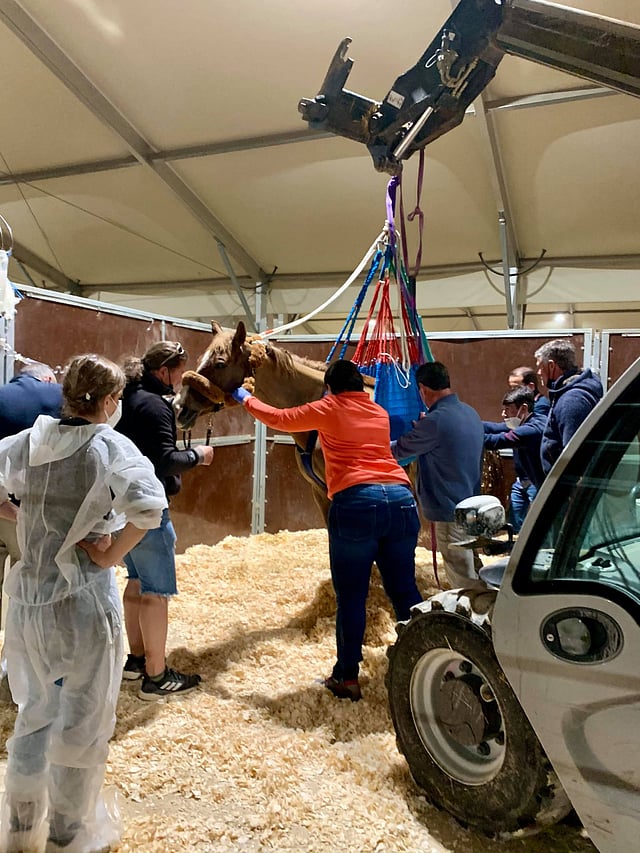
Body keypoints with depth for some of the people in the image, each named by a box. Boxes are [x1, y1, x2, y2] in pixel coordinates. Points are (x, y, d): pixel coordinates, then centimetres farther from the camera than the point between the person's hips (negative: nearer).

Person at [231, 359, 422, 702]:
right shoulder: (380, 412, 23)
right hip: (401, 498, 5)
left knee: (351, 596, 5)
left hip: (355, 501, -5)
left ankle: (347, 678, 14)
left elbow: (279, 419, 17)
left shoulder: (328, 409, 8)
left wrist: (245, 398, 35)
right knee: (405, 591, 12)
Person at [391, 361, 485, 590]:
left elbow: (399, 450, -8)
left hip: (450, 513, -9)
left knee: (464, 582, 0)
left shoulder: (435, 421, -20)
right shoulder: (471, 413, 7)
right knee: (473, 577, 20)